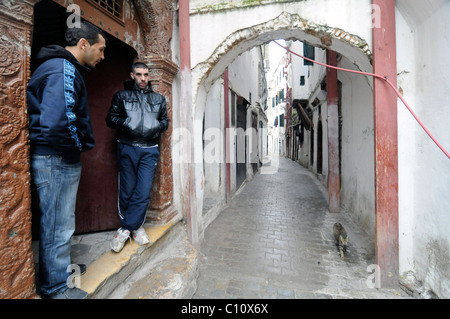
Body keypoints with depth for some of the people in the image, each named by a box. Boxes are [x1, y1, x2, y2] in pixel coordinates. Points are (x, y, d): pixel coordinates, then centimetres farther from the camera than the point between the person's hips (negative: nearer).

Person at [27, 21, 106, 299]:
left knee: (59, 222, 23)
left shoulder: (61, 67, 18)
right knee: (59, 226, 4)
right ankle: (56, 287, 23)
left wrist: (78, 145, 14)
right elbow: (59, 119, -30)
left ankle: (62, 268, 42)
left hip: (60, 159, 11)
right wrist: (79, 144, -13)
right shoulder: (64, 69, -16)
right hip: (57, 160, -11)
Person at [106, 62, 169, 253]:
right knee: (127, 190, 2)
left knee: (144, 191, -6)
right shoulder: (121, 96, 12)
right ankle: (136, 227, 19)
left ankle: (125, 229, 9)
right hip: (127, 148, 0)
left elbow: (165, 120, 19)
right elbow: (110, 118, 9)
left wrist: (158, 127, -3)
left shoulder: (159, 98, 17)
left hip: (149, 150, 1)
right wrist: (125, 124, -10)